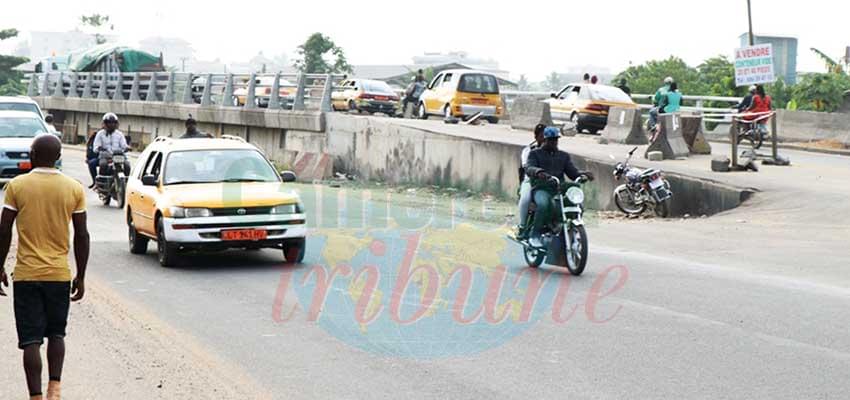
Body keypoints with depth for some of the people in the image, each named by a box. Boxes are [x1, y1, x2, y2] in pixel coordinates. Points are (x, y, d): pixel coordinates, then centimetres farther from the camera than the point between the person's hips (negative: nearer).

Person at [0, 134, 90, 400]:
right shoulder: (74, 189, -1)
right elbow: (81, 236, 1)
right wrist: (80, 277, 9)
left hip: (26, 274, -2)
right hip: (60, 274, 2)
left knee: (31, 340, 2)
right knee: (56, 334, 18)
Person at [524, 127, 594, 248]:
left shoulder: (564, 156, 24)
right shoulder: (535, 154, 12)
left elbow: (572, 172, 13)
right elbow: (529, 168, -8)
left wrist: (583, 174, -11)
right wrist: (538, 172, -33)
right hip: (541, 189, -4)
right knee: (544, 204, -38)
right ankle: (535, 236, -27)